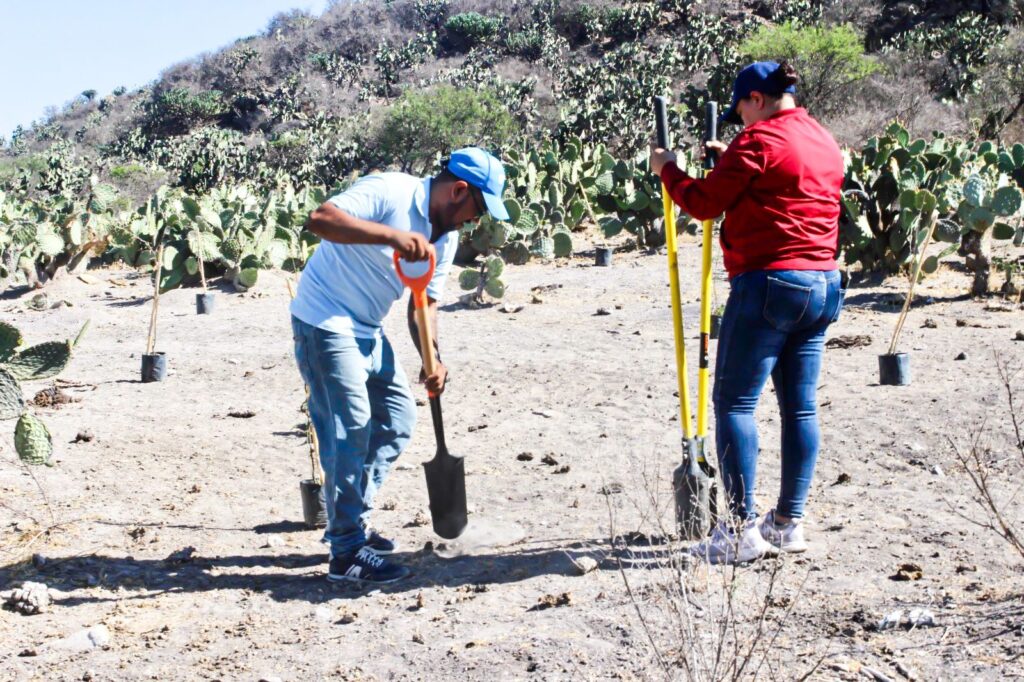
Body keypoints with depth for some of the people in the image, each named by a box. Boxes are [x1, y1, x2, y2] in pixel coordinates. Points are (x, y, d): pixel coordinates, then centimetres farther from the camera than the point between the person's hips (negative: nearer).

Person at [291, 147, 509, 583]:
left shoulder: (446, 237, 7)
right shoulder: (388, 192, -19)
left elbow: (424, 304, 12)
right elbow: (320, 219, -32)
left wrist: (432, 360, -5)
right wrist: (391, 235, -41)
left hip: (367, 330, 10)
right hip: (325, 322, -10)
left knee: (398, 416, 13)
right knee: (350, 431, -10)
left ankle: (351, 523, 24)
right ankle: (347, 552, -2)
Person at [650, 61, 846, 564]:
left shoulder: (759, 141, -10)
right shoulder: (825, 143, 16)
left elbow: (704, 203, -8)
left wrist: (667, 169, 8)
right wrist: (731, 162, 26)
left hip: (767, 283, -9)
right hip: (822, 286, 9)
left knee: (733, 402, -3)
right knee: (800, 406, 10)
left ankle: (743, 528, -6)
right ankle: (789, 523, 15)